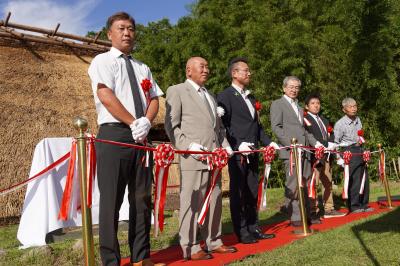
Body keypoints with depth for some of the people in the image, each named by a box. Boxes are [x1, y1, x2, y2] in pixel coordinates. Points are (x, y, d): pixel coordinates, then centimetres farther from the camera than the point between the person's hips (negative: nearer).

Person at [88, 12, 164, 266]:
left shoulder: (142, 68, 20)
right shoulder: (102, 61, 3)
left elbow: (154, 99, 12)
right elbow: (106, 96, -11)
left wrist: (146, 122, -8)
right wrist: (133, 123, -13)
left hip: (141, 137, 6)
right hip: (114, 134, -6)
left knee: (142, 197, 8)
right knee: (112, 199, -4)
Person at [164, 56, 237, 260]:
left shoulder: (210, 96, 25)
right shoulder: (176, 91, 2)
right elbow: (171, 125, -6)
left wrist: (225, 146, 9)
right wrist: (189, 146, -17)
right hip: (193, 158, -7)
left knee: (214, 202, 12)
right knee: (191, 203, -3)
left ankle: (213, 242, 23)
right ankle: (190, 248, 6)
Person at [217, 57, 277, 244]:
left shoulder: (250, 97, 20)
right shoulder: (225, 96, -6)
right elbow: (223, 125, -13)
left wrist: (268, 142, 10)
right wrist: (237, 145, -21)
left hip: (252, 153, 8)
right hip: (237, 153, -8)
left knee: (252, 193, 13)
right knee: (238, 193, 2)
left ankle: (253, 228, 23)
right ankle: (242, 232, 10)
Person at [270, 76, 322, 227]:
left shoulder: (299, 108, 26)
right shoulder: (277, 104, 2)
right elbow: (276, 127, -9)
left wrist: (315, 143, 15)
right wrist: (292, 144, -18)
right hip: (290, 151, -7)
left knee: (304, 185, 8)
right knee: (293, 185, -6)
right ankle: (295, 217, 0)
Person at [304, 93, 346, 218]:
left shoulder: (324, 119, 21)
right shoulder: (305, 120, -5)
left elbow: (331, 135, 16)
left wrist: (331, 144, -5)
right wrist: (327, 144, -19)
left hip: (326, 155, 8)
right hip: (314, 156, -8)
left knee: (328, 183, 12)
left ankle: (328, 209, 21)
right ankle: (313, 211, -3)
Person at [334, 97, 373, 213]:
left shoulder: (358, 119, 10)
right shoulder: (340, 124, -11)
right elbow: (335, 142, -10)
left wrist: (362, 147, 19)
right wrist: (339, 159, -11)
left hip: (360, 150, 8)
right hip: (349, 151, -7)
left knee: (365, 178, 10)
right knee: (354, 179, -8)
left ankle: (363, 204, 22)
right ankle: (354, 206, 3)